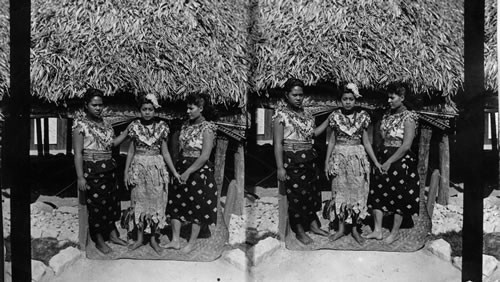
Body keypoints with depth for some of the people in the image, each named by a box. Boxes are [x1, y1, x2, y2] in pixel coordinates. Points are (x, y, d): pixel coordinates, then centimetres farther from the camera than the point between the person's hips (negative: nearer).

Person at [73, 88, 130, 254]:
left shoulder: (103, 122, 10)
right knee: (97, 203, 2)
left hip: (108, 168, 7)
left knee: (112, 201, 14)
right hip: (92, 170, -7)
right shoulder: (81, 124, -11)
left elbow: (112, 143, 14)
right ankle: (99, 241, 17)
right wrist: (80, 177, -18)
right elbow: (78, 153, -14)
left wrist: (128, 131, 5)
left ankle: (112, 234, 30)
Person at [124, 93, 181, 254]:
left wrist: (174, 172, 1)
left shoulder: (161, 126, 0)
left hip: (157, 168, 0)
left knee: (156, 202, 3)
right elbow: (131, 151, 6)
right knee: (139, 202, 5)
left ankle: (153, 239, 16)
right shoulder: (135, 126, 0)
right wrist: (126, 172, 3)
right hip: (138, 168, 0)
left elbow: (165, 152, 4)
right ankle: (139, 238, 18)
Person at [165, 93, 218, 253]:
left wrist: (188, 172, -18)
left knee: (197, 207, 3)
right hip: (182, 168, 7)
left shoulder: (207, 128, -13)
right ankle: (175, 240, 15)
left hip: (199, 170, -7)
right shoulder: (186, 126, 9)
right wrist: (178, 168, 7)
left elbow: (204, 156, -18)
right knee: (176, 203, 6)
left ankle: (192, 243, 14)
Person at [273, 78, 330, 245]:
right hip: (292, 160, -7)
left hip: (309, 158, 7)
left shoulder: (305, 113, 10)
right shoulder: (281, 114, -11)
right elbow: (278, 143, -13)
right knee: (296, 194, 1)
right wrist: (280, 167, -17)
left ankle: (313, 225, 30)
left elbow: (312, 134, 15)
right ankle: (299, 231, 15)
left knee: (312, 191, 14)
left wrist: (329, 121, 9)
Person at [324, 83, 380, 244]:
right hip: (339, 158, 0)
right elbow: (332, 141, 6)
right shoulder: (335, 116, 1)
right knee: (340, 192, 5)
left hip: (358, 158, 0)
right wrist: (327, 162, 3)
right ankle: (341, 228, 16)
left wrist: (376, 162, 1)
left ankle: (355, 229, 15)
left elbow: (366, 142, 4)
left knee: (357, 193, 3)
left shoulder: (362, 117, 0)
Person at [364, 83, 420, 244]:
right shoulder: (388, 115, 10)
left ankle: (395, 232, 14)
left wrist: (389, 162, -17)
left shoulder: (408, 117, -12)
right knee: (378, 193, 5)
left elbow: (406, 146, -17)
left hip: (400, 160, -7)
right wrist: (379, 159, 4)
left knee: (399, 196, 3)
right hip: (383, 158, 7)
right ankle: (377, 230, 12)